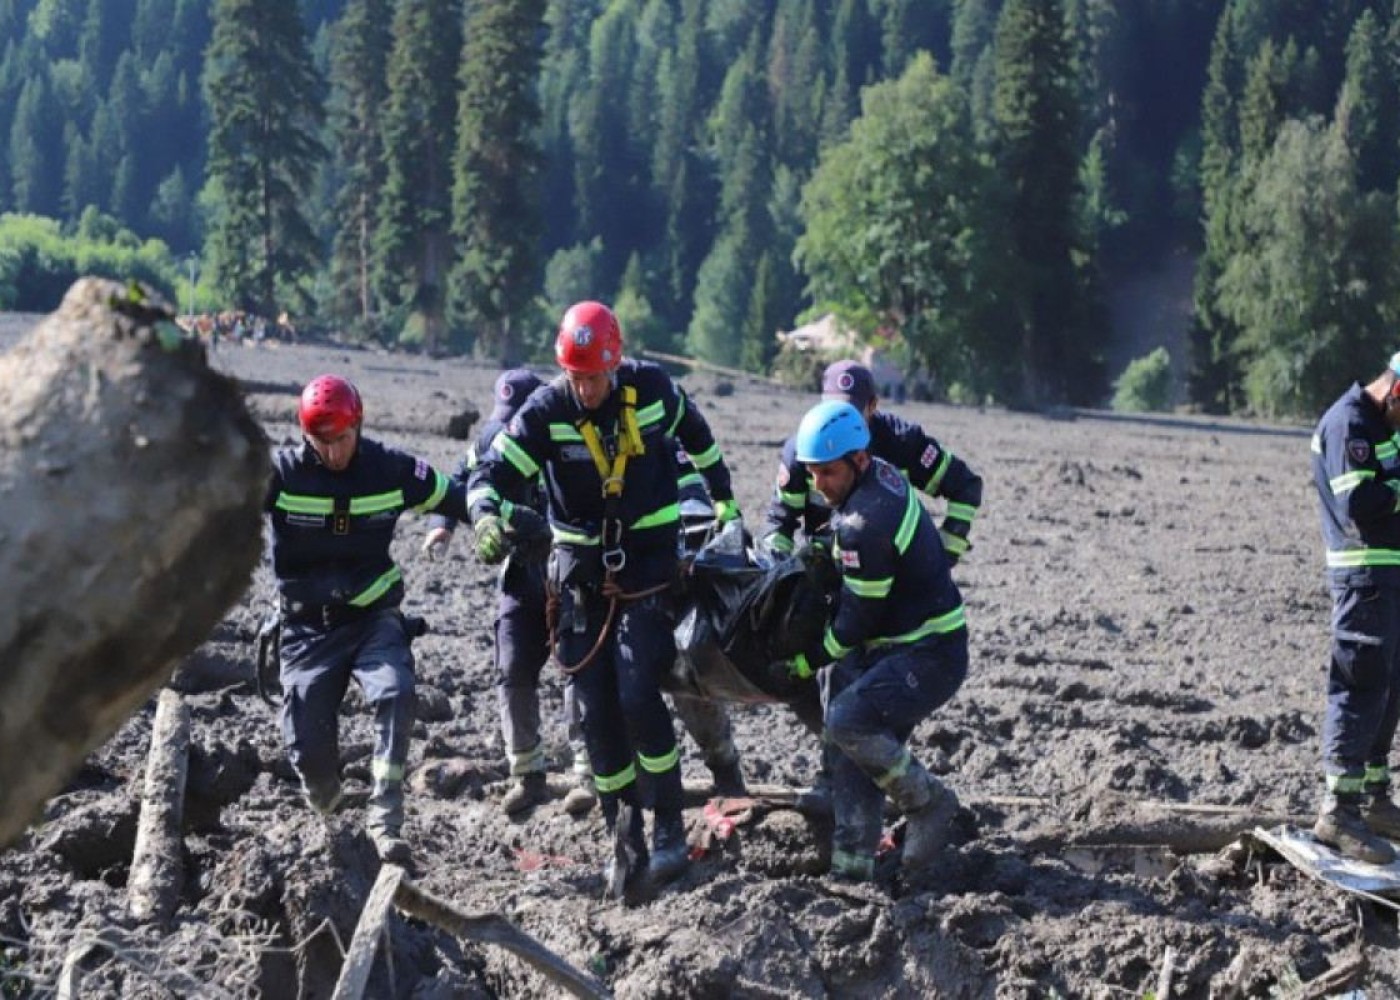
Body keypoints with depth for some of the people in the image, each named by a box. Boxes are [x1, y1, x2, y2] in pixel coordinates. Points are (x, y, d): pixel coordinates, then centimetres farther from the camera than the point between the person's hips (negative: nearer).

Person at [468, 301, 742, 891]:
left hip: (648, 561, -2)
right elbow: (492, 472, -16)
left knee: (638, 698, -15)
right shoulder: (546, 411, -11)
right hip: (580, 570, 2)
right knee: (597, 711, 1)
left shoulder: (651, 389, -7)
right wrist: (486, 516, -38)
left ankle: (669, 827, -1)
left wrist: (725, 503, 21)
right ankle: (626, 841, 12)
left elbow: (696, 436, 13)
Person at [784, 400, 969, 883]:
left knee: (847, 722, -25)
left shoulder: (863, 526, -25)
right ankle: (851, 865, 5)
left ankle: (927, 802, -5)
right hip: (901, 646, 10)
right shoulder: (882, 474, 3)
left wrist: (807, 662, -5)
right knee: (859, 751, 4)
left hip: (929, 656, -10)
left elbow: (858, 619, -18)